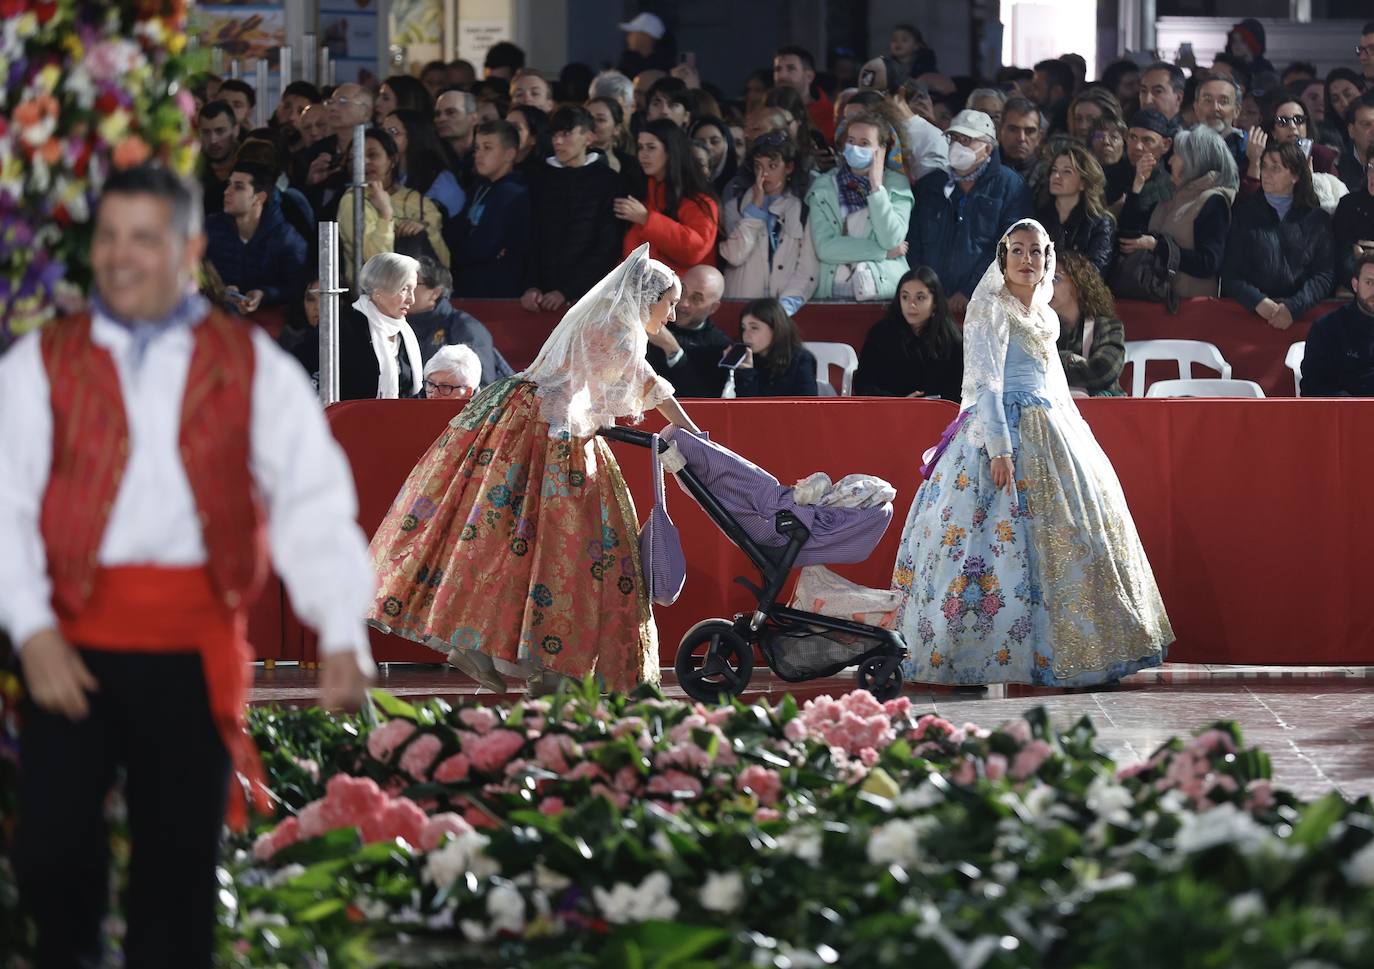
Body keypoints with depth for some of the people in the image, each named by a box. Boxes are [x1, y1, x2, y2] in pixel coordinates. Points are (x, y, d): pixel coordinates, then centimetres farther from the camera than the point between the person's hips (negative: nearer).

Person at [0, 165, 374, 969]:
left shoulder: (253, 369, 7)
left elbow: (313, 503, 0)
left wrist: (343, 635, -13)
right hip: (72, 638, 0)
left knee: (181, 864, 5)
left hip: (194, 648, 0)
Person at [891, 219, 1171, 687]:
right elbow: (985, 382, -13)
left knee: (1065, 537, 5)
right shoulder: (989, 310, -5)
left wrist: (1080, 441, 22)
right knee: (1004, 540, -13)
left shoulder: (1044, 317, 19)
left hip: (1051, 435, 9)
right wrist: (999, 447, -22)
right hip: (1004, 430, -9)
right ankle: (966, 662, -12)